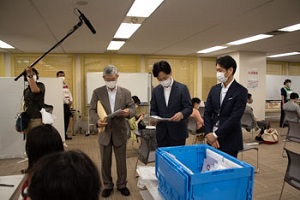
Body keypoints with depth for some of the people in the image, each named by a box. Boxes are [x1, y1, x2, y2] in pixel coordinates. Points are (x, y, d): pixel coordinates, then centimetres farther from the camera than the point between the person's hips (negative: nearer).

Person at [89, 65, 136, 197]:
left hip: (120, 132, 0)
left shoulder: (126, 92, 1)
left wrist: (128, 112, -25)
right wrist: (97, 120, -22)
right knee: (105, 161, 12)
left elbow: (133, 109, -1)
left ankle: (122, 184, 31)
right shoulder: (97, 92, 1)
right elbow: (92, 110, -2)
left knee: (121, 161, 12)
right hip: (104, 132, 0)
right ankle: (107, 185, 31)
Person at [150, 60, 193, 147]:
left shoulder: (182, 88, -5)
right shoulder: (156, 90, 6)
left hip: (178, 132, -3)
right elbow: (153, 109, 10)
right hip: (161, 133, 3)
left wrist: (181, 114, -28)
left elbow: (189, 108, -7)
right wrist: (153, 118, -12)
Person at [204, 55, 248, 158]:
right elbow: (207, 113, 4)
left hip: (229, 141, -4)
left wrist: (216, 135, -15)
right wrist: (209, 134, -7)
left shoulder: (241, 91, -10)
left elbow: (234, 118, -16)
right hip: (212, 138, 4)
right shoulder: (214, 89, 6)